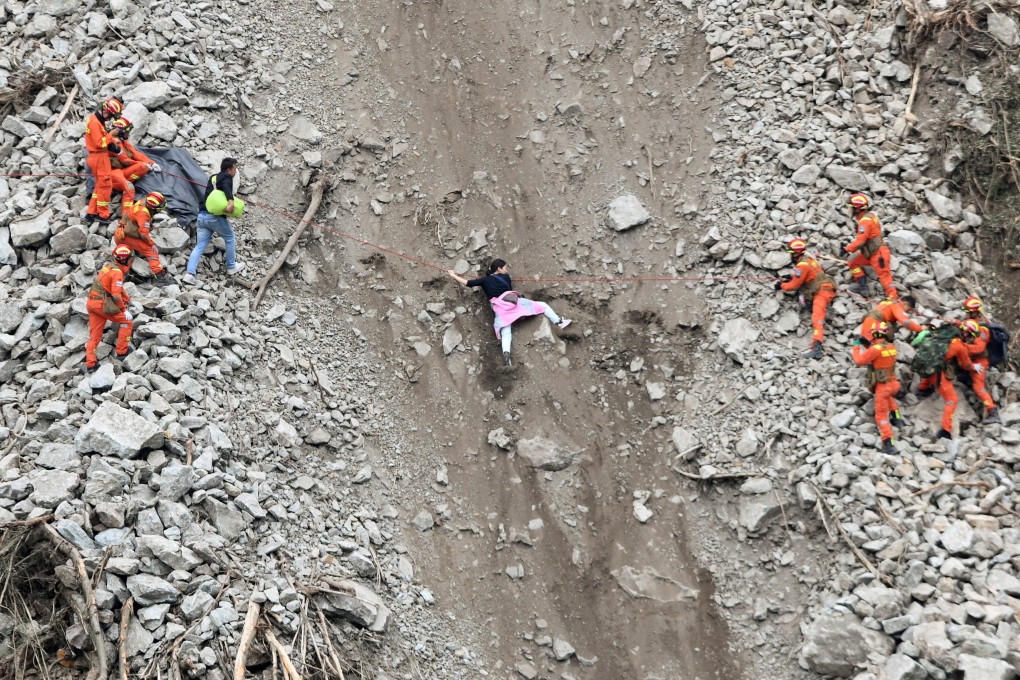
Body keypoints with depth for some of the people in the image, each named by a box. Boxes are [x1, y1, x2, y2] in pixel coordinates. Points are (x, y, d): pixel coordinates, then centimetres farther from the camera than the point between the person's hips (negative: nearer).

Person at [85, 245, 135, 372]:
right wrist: (124, 310, -13)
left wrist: (128, 300, 28)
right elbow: (116, 294, -20)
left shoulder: (110, 267, 15)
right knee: (126, 320, 4)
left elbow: (118, 288, 25)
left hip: (92, 303, 9)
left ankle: (90, 363, 8)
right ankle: (122, 351, 6)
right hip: (102, 304, -9)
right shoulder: (117, 272, -15)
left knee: (95, 333, 10)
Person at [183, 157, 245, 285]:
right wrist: (231, 201, -43)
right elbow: (226, 187, -27)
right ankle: (231, 267, 25)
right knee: (230, 238, 16)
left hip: (202, 215, 7)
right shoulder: (227, 178, -5)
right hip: (215, 217, -7)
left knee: (200, 245, 4)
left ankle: (190, 274, -9)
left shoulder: (213, 178, 21)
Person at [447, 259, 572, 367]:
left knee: (505, 333, -8)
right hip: (512, 301, -1)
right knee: (542, 305, 9)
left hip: (499, 308, 1)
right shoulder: (505, 277, 16)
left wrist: (453, 276, 20)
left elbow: (468, 283, 9)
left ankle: (506, 355, -34)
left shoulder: (485, 280, 17)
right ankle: (559, 322, 0)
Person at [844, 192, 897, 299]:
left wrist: (847, 249, -13)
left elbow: (861, 240, -23)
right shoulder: (869, 216, 12)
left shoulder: (865, 221, -19)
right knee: (853, 262, 16)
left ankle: (894, 300, -10)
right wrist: (849, 246, 15)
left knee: (885, 277, -10)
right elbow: (862, 238, 19)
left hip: (878, 254, -10)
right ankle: (862, 286, 15)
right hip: (872, 254, 10)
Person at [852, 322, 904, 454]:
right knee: (888, 394, 42)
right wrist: (867, 345, 14)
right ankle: (896, 417, 34)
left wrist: (857, 347, 2)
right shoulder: (891, 347, 1)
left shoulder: (876, 349, -21)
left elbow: (859, 361, -13)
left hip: (882, 386, -7)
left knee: (882, 416, 1)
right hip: (893, 383, 7)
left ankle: (888, 444, -8)